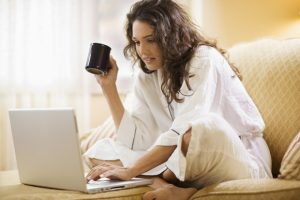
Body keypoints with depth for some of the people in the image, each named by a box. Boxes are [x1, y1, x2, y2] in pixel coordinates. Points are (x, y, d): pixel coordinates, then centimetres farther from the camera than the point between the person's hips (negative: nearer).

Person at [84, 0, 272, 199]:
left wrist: (130, 171, -29)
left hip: (243, 162, -7)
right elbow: (135, 141, -2)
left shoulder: (204, 60, -13)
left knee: (207, 127, -41)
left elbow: (183, 130, -24)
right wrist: (108, 86, -3)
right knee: (100, 151, -2)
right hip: (186, 166, 7)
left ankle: (163, 182, -16)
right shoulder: (147, 77, 7)